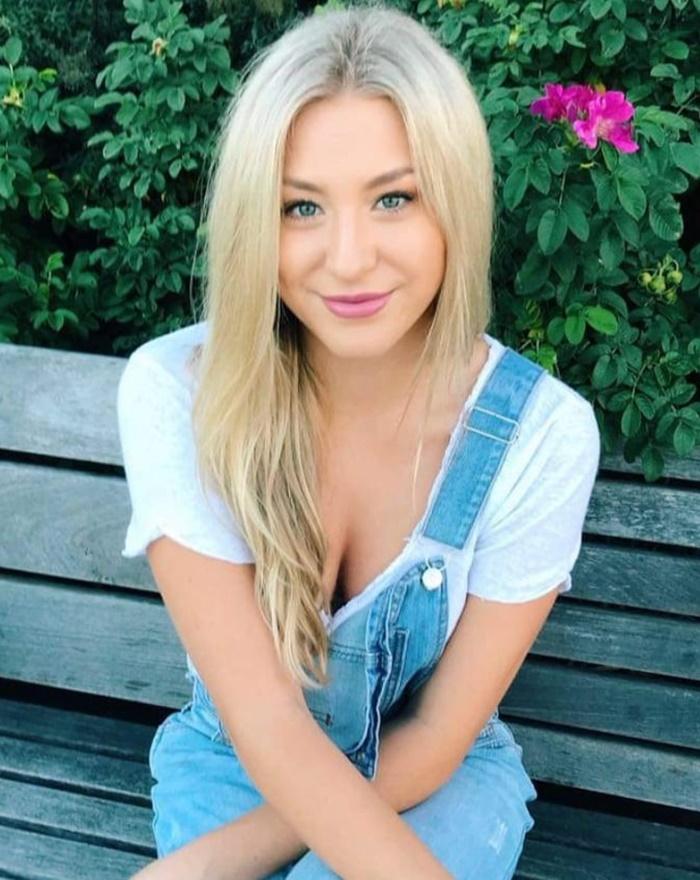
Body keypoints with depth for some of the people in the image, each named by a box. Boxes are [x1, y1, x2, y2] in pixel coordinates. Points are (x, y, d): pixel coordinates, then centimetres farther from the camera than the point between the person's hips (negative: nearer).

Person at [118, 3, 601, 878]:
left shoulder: (542, 431, -20)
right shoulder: (173, 391, -21)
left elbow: (435, 738, -12)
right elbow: (265, 722, -21)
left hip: (443, 781, 0)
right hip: (230, 760, 1)